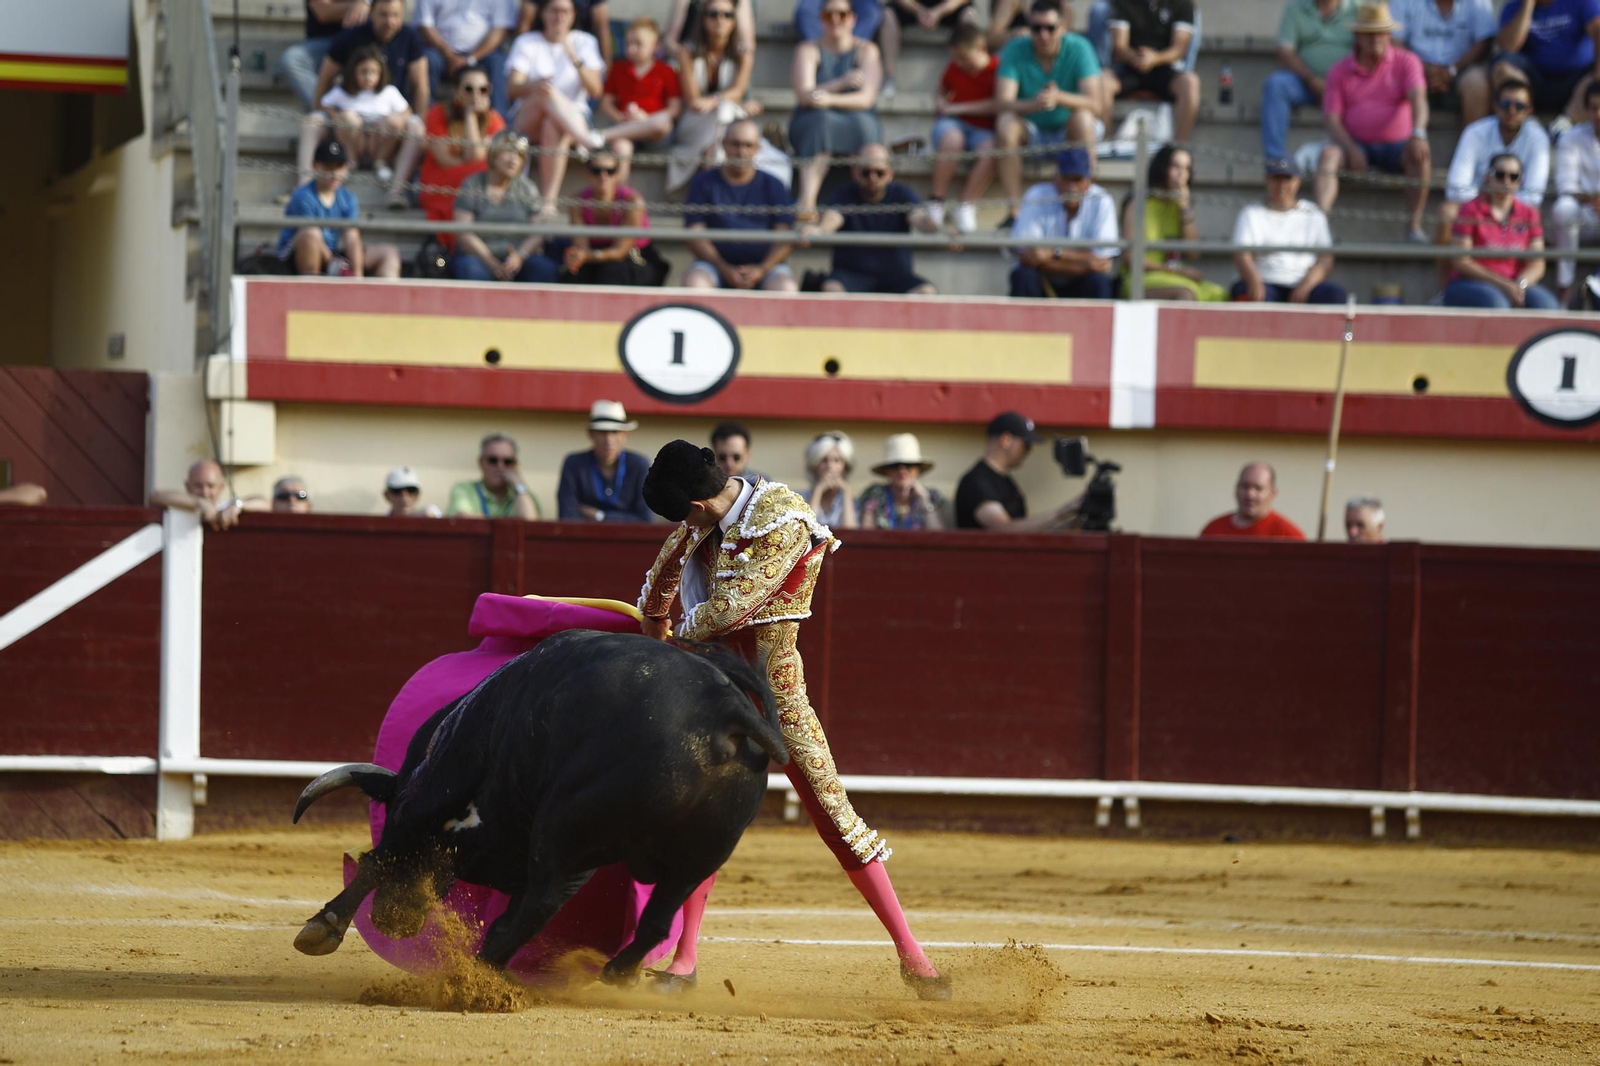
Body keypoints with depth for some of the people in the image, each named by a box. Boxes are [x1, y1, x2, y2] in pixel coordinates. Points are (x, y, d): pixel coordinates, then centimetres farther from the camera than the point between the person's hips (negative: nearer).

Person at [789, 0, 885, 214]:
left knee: (861, 123, -35)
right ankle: (807, 202, -51)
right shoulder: (808, 50, 6)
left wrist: (830, 99, -28)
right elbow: (804, 95, -9)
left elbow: (866, 98, -10)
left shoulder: (866, 50, 5)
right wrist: (841, 83, -23)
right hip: (811, 123, 0)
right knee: (822, 122, -36)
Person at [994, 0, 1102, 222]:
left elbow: (1094, 102, -23)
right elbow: (1002, 102, -23)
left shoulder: (1078, 49, -14)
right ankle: (1015, 210, -31)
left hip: (1067, 133, -1)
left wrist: (1059, 97, -43)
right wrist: (1034, 104, -44)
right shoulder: (1015, 51, -12)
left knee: (1083, 117, -33)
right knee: (1005, 122, -30)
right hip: (1031, 132, 1)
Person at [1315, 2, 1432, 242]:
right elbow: (1332, 119, -1)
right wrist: (1351, 150, -19)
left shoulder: (1406, 62, 1)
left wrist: (1418, 133, -36)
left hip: (1397, 146, -1)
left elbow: (1417, 98, -16)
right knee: (1329, 153, -30)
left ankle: (1415, 225, -32)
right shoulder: (1340, 71, 5)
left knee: (1421, 154, -33)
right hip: (1357, 145, 1)